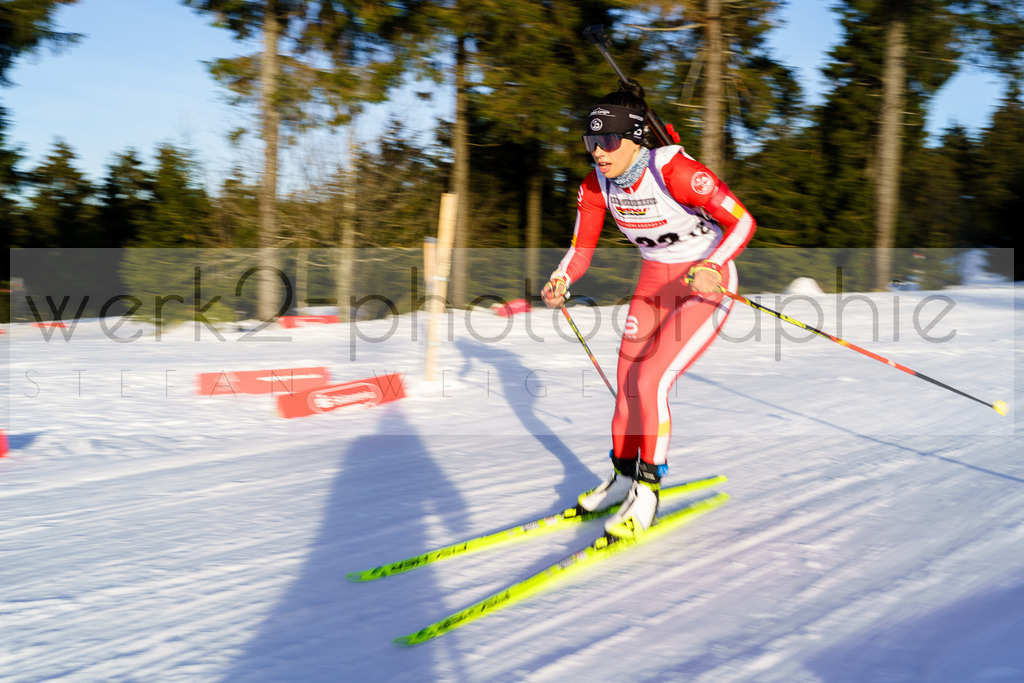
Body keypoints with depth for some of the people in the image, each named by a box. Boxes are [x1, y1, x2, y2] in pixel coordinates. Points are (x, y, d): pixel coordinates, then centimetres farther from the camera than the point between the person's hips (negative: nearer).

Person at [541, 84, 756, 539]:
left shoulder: (673, 170, -28)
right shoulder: (596, 185, -9)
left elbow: (742, 221, -26)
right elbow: (581, 248, 0)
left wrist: (710, 267, -41)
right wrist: (560, 281, -20)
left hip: (706, 283, -6)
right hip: (654, 280, 7)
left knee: (650, 382, -16)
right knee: (627, 382, 6)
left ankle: (647, 490, -1)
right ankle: (623, 474, 27)